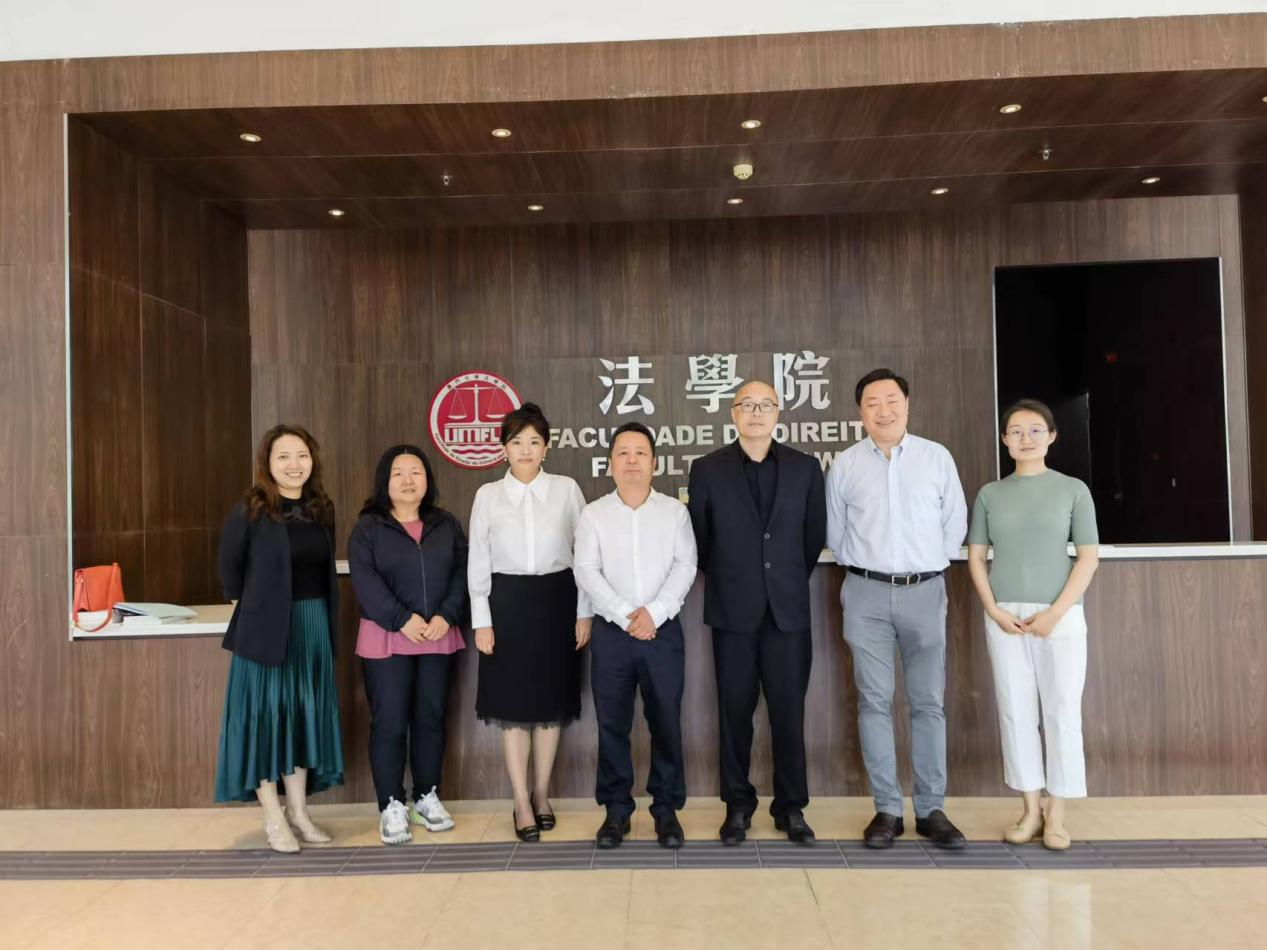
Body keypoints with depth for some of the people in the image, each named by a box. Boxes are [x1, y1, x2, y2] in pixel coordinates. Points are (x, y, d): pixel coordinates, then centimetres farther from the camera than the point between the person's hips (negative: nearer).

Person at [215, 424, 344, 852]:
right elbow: (230, 567, 1)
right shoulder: (249, 511, -9)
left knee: (304, 715, 11)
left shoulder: (322, 510, 5)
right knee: (266, 715, 2)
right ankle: (273, 818, 14)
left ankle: (298, 810, 22)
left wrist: (324, 619, 5)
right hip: (266, 628, -5)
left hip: (314, 627, 5)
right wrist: (251, 607, 7)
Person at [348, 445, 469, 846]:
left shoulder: (447, 525, 9)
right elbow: (365, 581, -10)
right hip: (385, 637, -3)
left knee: (431, 717, 9)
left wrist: (446, 616, -12)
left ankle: (426, 797, 23)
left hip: (438, 638, 3)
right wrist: (402, 619, -18)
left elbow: (461, 573, 3)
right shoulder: (367, 527, 0)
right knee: (389, 722, -1)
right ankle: (391, 806, 11)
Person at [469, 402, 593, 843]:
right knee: (514, 704, 3)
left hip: (556, 600, 0)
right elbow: (478, 561, 2)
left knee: (551, 700, 10)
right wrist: (481, 620, -2)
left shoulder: (567, 489, -1)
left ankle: (541, 793, 27)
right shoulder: (488, 495, 1)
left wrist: (584, 612, -1)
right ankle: (522, 802, 16)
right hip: (508, 602, 0)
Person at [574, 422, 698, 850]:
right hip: (611, 632, 0)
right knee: (612, 723, 6)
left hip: (663, 631, 0)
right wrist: (625, 614, -15)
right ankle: (616, 810, 19)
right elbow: (586, 571, -5)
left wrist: (654, 612, -16)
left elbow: (685, 566, -3)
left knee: (666, 722, 4)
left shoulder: (675, 511, 4)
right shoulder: (593, 514, 3)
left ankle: (667, 809, 18)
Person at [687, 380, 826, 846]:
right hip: (732, 610, 0)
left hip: (788, 609, 1)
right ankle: (738, 805, 21)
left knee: (789, 710, 5)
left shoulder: (805, 468, 3)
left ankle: (791, 807, 20)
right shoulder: (707, 469, 0)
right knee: (735, 711, 7)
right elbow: (699, 536, 8)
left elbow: (815, 534, 11)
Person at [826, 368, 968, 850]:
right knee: (874, 702, 3)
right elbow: (834, 531, 10)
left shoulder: (937, 457, 3)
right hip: (867, 594, 0)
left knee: (928, 702, 5)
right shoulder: (845, 465, 2)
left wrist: (929, 564, 9)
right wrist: (863, 566, 11)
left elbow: (956, 522, 8)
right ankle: (887, 809, 13)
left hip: (925, 592, 0)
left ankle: (932, 809, 15)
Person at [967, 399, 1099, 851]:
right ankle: (1031, 810, 17)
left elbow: (1089, 558, -2)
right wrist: (994, 610, -7)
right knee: (1016, 713, 5)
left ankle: (1056, 816, 13)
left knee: (1062, 714, 1)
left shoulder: (1073, 490, 2)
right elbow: (975, 557, 6)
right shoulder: (990, 494, 7)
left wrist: (1055, 612, -11)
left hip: (1060, 617, -2)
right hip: (1004, 618, 2)